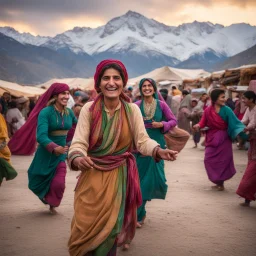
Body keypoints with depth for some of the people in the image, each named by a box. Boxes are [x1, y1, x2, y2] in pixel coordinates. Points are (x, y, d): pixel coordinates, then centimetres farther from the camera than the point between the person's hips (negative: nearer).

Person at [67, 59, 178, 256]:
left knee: (109, 228, 9)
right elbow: (78, 143, -12)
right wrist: (77, 159, -34)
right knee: (86, 228, 5)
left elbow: (142, 141, -5)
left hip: (118, 176, 0)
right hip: (92, 175, 0)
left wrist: (158, 151, -26)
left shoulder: (132, 109, -6)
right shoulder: (89, 109, -9)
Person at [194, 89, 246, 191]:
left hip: (223, 139, -3)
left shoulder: (226, 110, -10)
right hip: (211, 138, 3)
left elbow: (235, 122, -13)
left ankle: (221, 183, 14)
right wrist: (198, 126, -21)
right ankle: (218, 182, 22)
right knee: (210, 160, 7)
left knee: (222, 161, 0)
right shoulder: (208, 110, -4)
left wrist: (243, 130, -27)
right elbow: (203, 123, 1)